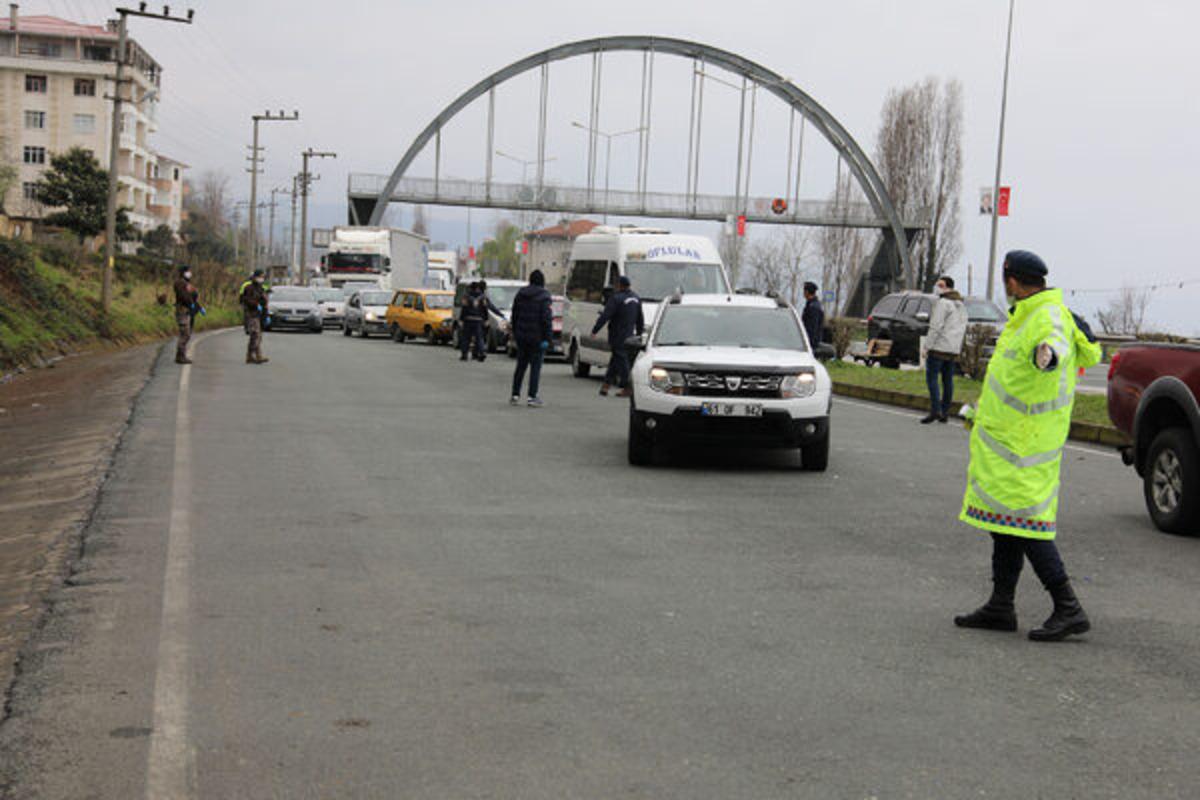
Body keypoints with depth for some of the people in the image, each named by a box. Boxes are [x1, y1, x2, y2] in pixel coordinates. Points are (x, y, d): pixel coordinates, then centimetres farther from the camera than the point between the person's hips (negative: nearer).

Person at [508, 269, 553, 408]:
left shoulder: (520, 295, 7)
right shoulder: (543, 296, -11)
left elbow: (514, 315, 12)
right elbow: (546, 318, -16)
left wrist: (515, 333, 19)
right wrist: (547, 338, -14)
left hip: (521, 335, 5)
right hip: (537, 337, -5)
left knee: (520, 365, 14)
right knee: (535, 366, 0)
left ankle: (515, 394, 15)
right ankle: (532, 397, -3)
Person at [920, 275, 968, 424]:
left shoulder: (943, 302, -12)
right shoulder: (961, 304, 17)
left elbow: (936, 326, -17)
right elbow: (963, 328, 19)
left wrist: (928, 346, -14)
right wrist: (958, 348, 20)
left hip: (939, 347, -8)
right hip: (954, 350, 8)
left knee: (932, 378, -7)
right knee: (948, 380, 9)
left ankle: (935, 410, -14)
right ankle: (945, 412, 10)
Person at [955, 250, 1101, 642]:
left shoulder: (1049, 315, -17)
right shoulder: (1027, 316, 15)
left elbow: (1057, 340, -42)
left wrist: (1049, 352, -65)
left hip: (1024, 444, -10)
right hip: (1008, 435, 10)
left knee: (1025, 520, -12)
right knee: (1006, 518, 13)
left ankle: (1069, 609, -9)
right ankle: (1000, 607, 20)